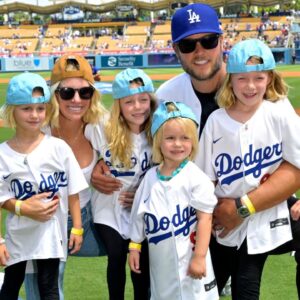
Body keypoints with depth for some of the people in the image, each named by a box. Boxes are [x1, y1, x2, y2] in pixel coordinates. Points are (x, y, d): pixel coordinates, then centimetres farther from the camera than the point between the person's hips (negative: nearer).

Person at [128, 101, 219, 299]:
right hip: (160, 262, 5)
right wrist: (135, 246, 14)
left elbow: (205, 218, -13)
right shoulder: (150, 177, 4)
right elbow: (140, 215, 14)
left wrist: (199, 257, -16)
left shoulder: (196, 178, -12)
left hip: (187, 261, -5)